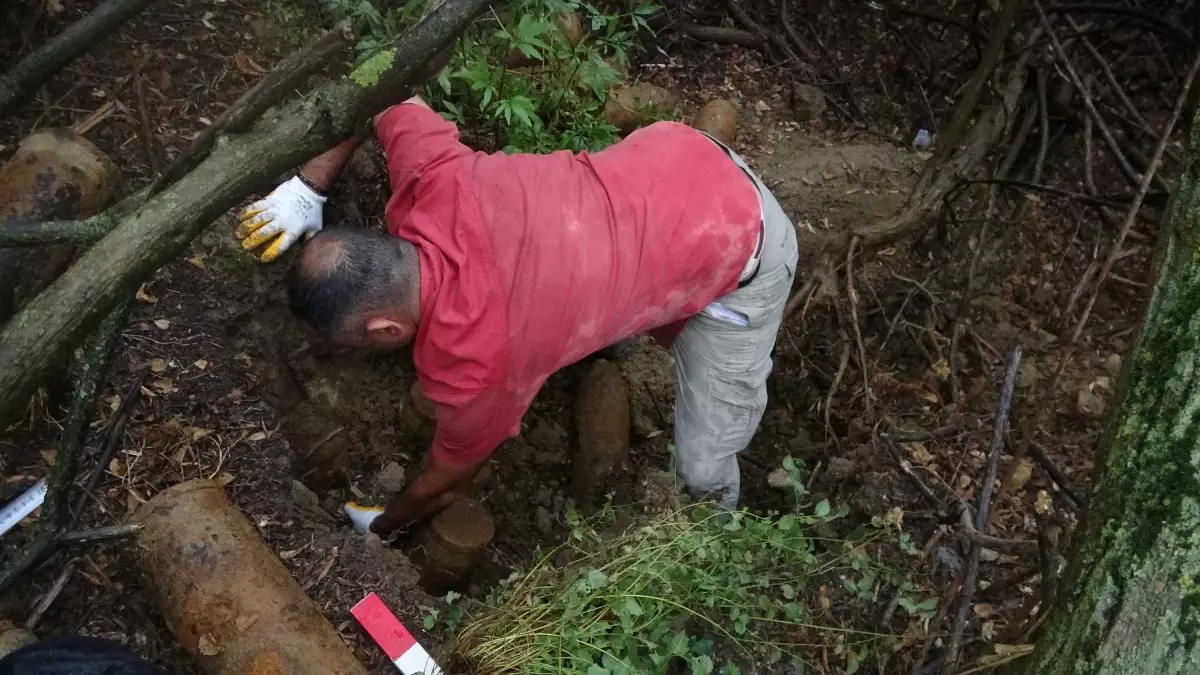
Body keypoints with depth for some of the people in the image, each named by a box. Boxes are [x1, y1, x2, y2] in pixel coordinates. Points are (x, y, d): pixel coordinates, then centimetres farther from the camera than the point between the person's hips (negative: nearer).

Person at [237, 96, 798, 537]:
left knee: (701, 468, 1)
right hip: (677, 149, 7)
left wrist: (378, 526, 17)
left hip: (738, 249, -6)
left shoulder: (471, 366, -27)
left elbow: (443, 485, -4)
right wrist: (308, 188, 4)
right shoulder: (427, 177, -18)